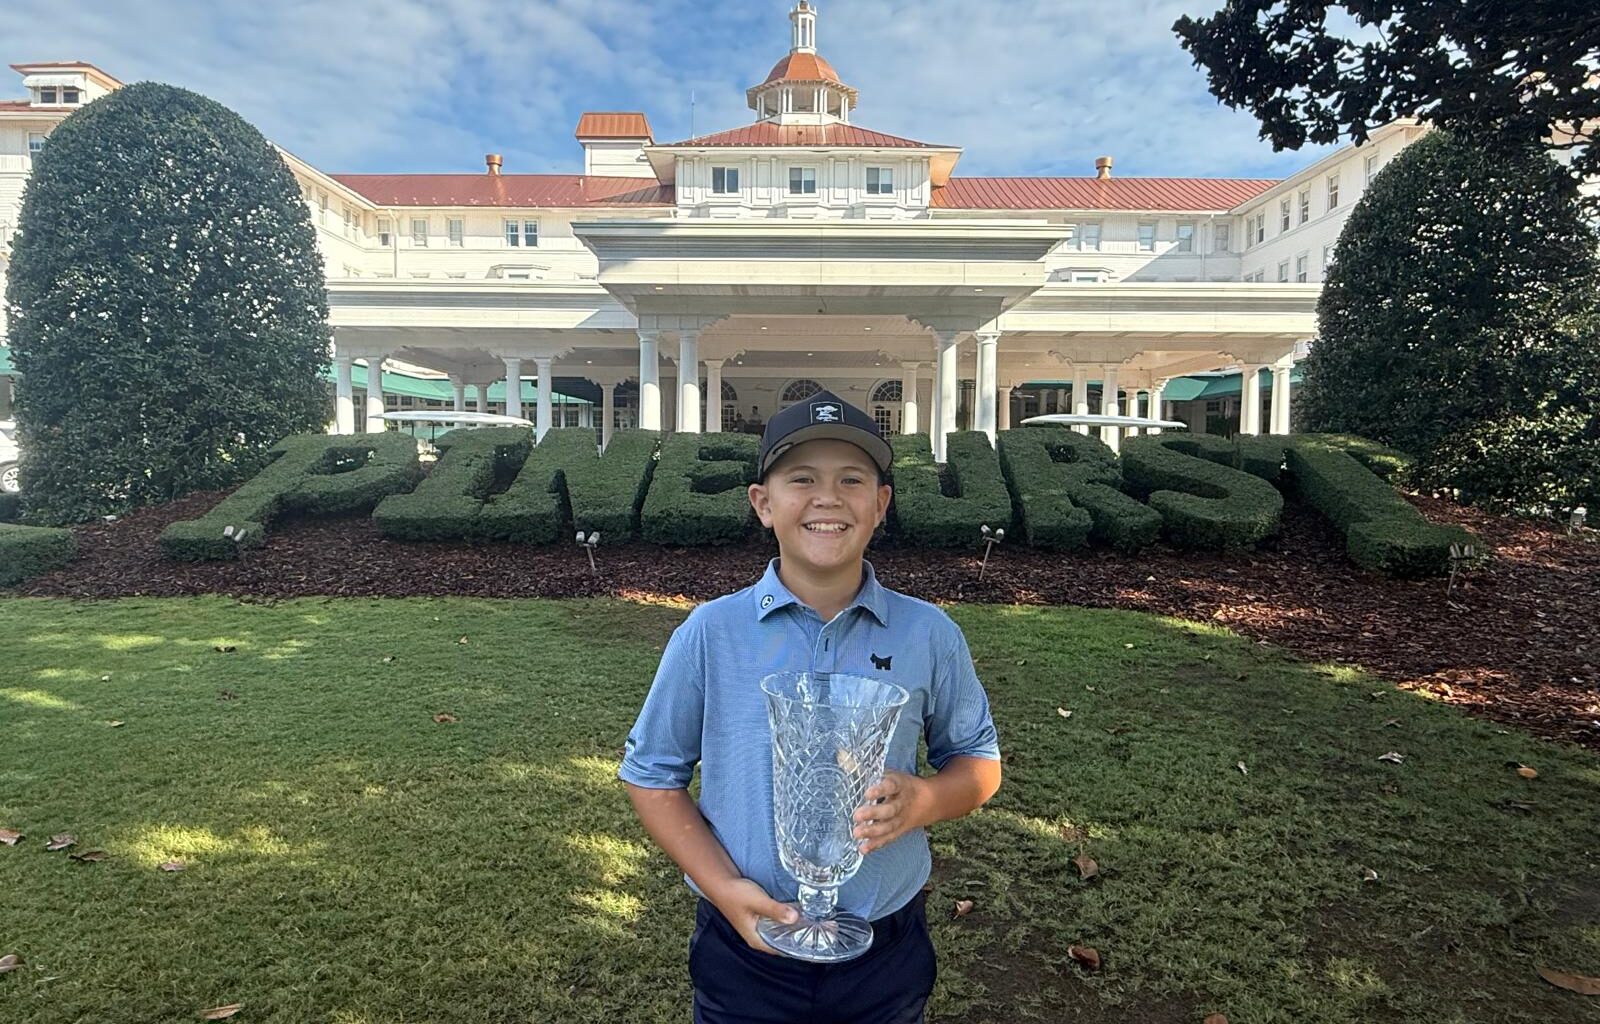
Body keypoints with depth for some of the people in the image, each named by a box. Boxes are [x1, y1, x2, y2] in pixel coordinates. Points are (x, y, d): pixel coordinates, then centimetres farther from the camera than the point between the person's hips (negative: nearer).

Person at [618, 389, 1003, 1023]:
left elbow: (978, 760, 5)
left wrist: (922, 801, -16)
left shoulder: (930, 636, -8)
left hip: (886, 956, 2)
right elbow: (651, 774, -1)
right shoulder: (710, 634, -11)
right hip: (745, 953, -1)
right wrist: (724, 887, -14)